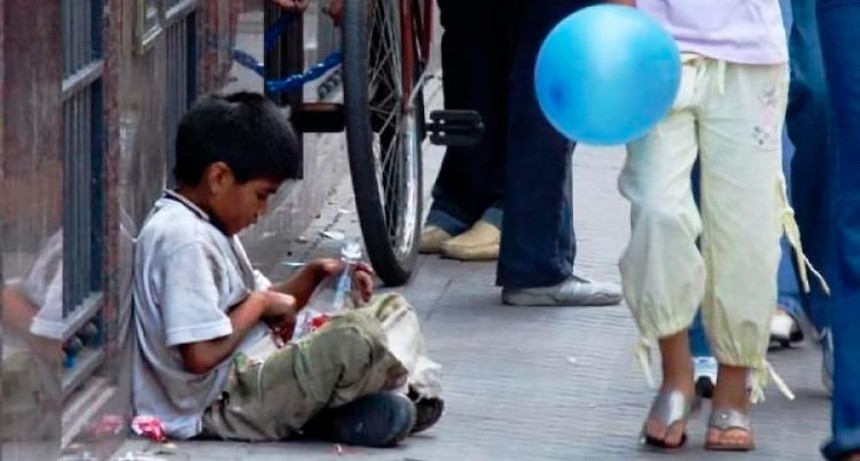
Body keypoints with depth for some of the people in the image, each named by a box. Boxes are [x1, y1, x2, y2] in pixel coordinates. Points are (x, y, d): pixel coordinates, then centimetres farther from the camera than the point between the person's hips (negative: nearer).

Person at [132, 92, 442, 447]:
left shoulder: (206, 227, 13)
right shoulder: (183, 240, -20)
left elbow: (271, 303, 21)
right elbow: (201, 356, -27)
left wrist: (315, 275, 3)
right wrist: (259, 303, -13)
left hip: (251, 371, 11)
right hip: (222, 405, -11)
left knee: (391, 309, 15)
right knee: (356, 335, -27)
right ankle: (406, 397, 1)